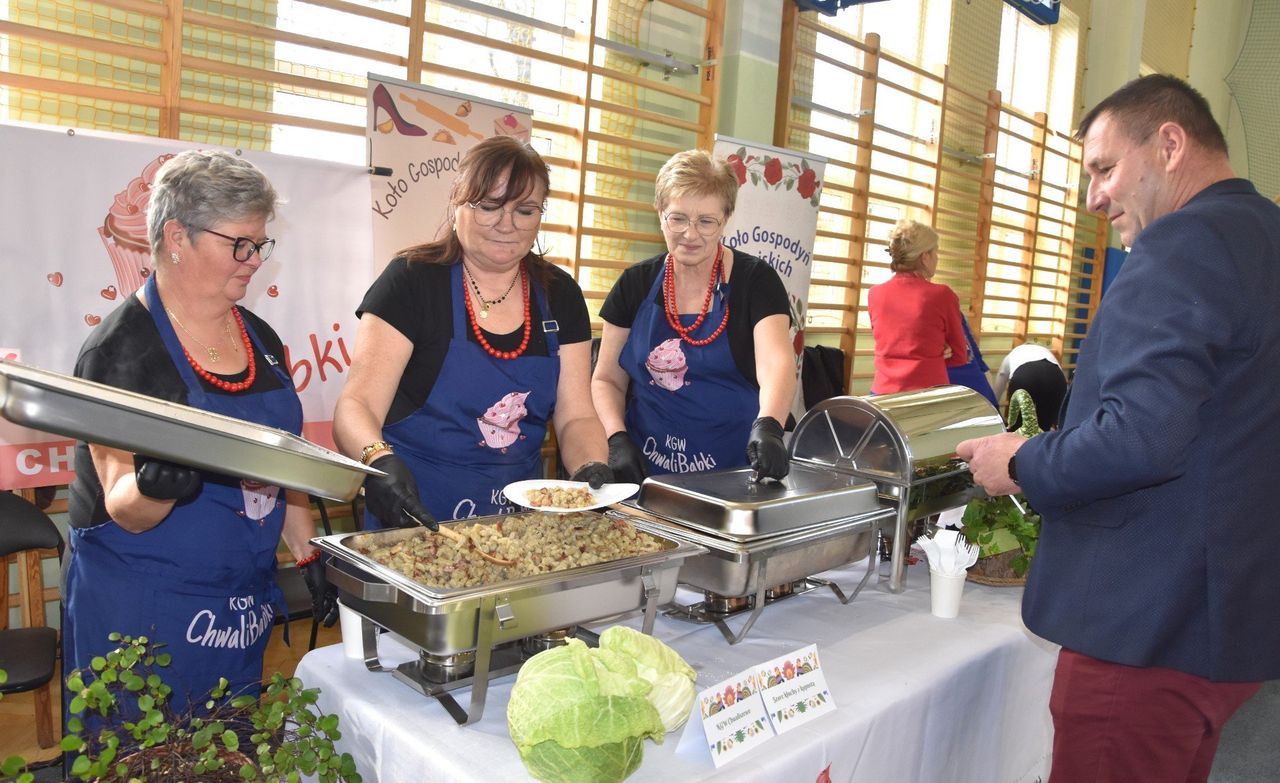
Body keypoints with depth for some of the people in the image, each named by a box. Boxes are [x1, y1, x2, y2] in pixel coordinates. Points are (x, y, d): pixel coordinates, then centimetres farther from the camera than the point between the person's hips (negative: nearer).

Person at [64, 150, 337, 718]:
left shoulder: (259, 337, 5)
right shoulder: (121, 348, -14)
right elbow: (126, 510, -16)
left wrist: (309, 558, 8)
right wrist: (156, 487, -37)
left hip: (246, 605, 6)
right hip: (145, 613, -6)